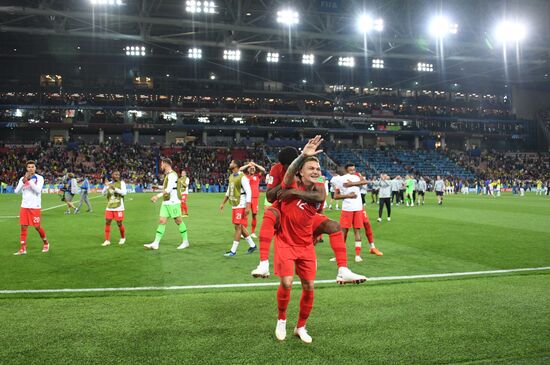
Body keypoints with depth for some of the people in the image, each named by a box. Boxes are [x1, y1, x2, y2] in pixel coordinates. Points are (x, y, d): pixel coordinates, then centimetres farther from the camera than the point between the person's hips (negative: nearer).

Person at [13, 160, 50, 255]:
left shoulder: (39, 178, -3)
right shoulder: (22, 178, 7)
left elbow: (38, 190, -18)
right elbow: (16, 191, -4)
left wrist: (29, 180, -23)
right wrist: (23, 181, -17)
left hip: (35, 207, -3)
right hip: (24, 206, 3)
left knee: (37, 227, 3)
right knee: (23, 227, 1)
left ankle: (46, 243, 25)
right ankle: (23, 248, 6)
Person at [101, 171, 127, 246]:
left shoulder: (121, 183, -2)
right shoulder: (109, 183, 9)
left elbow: (124, 193, -15)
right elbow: (103, 193, 4)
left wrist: (115, 188, -26)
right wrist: (106, 186, -13)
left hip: (118, 207, -4)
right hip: (109, 207, 4)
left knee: (119, 223, 1)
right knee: (107, 222, -1)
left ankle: (123, 238, 24)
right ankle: (107, 240, 6)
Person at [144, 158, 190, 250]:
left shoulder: (172, 174, -13)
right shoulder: (167, 175, 17)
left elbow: (169, 189, -22)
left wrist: (158, 196, -25)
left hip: (173, 203, -9)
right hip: (165, 203, 9)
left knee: (178, 221, -1)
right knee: (162, 221, 3)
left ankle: (185, 242, 10)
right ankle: (155, 243, 1)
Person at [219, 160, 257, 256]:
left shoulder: (242, 177, -15)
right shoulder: (231, 177, 12)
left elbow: (248, 192, -17)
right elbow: (228, 191, 22)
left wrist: (248, 207, -22)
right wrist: (223, 203, 21)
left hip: (241, 206, -9)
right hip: (234, 206, 9)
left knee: (238, 227, -5)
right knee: (241, 227, 14)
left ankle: (233, 251, 1)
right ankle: (252, 245, 26)